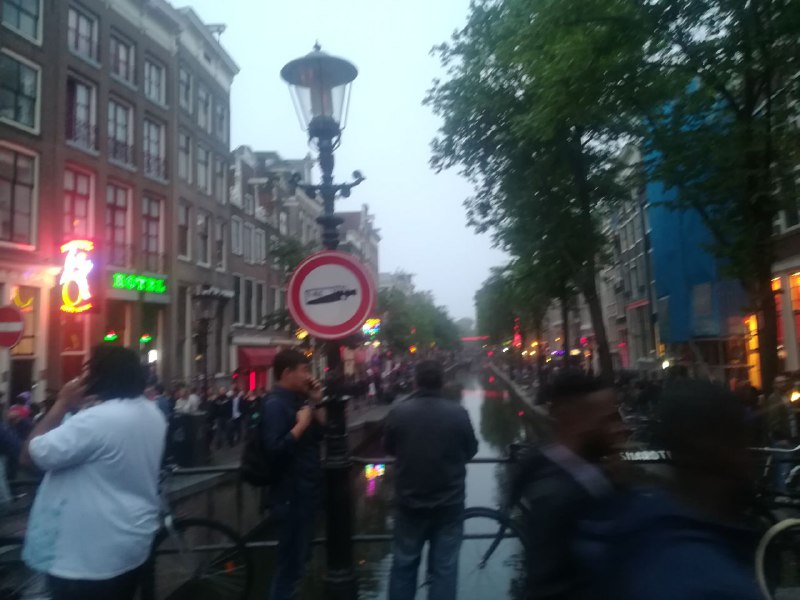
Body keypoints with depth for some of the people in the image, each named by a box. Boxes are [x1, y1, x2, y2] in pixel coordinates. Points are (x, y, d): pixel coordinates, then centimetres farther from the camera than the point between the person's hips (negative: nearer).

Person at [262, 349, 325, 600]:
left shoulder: (297, 399, 10)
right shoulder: (275, 403, -19)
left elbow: (319, 434, 13)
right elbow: (274, 448, -30)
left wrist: (316, 403, 3)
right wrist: (301, 424, -24)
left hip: (305, 489, 10)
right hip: (290, 493, -9)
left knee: (299, 556, 22)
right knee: (291, 559, 1)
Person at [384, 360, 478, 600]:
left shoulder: (398, 411, -13)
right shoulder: (458, 412, -15)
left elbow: (388, 447, 4)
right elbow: (471, 450, 0)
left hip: (409, 501, 1)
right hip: (449, 502, -1)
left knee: (404, 563, 17)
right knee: (444, 567, 11)